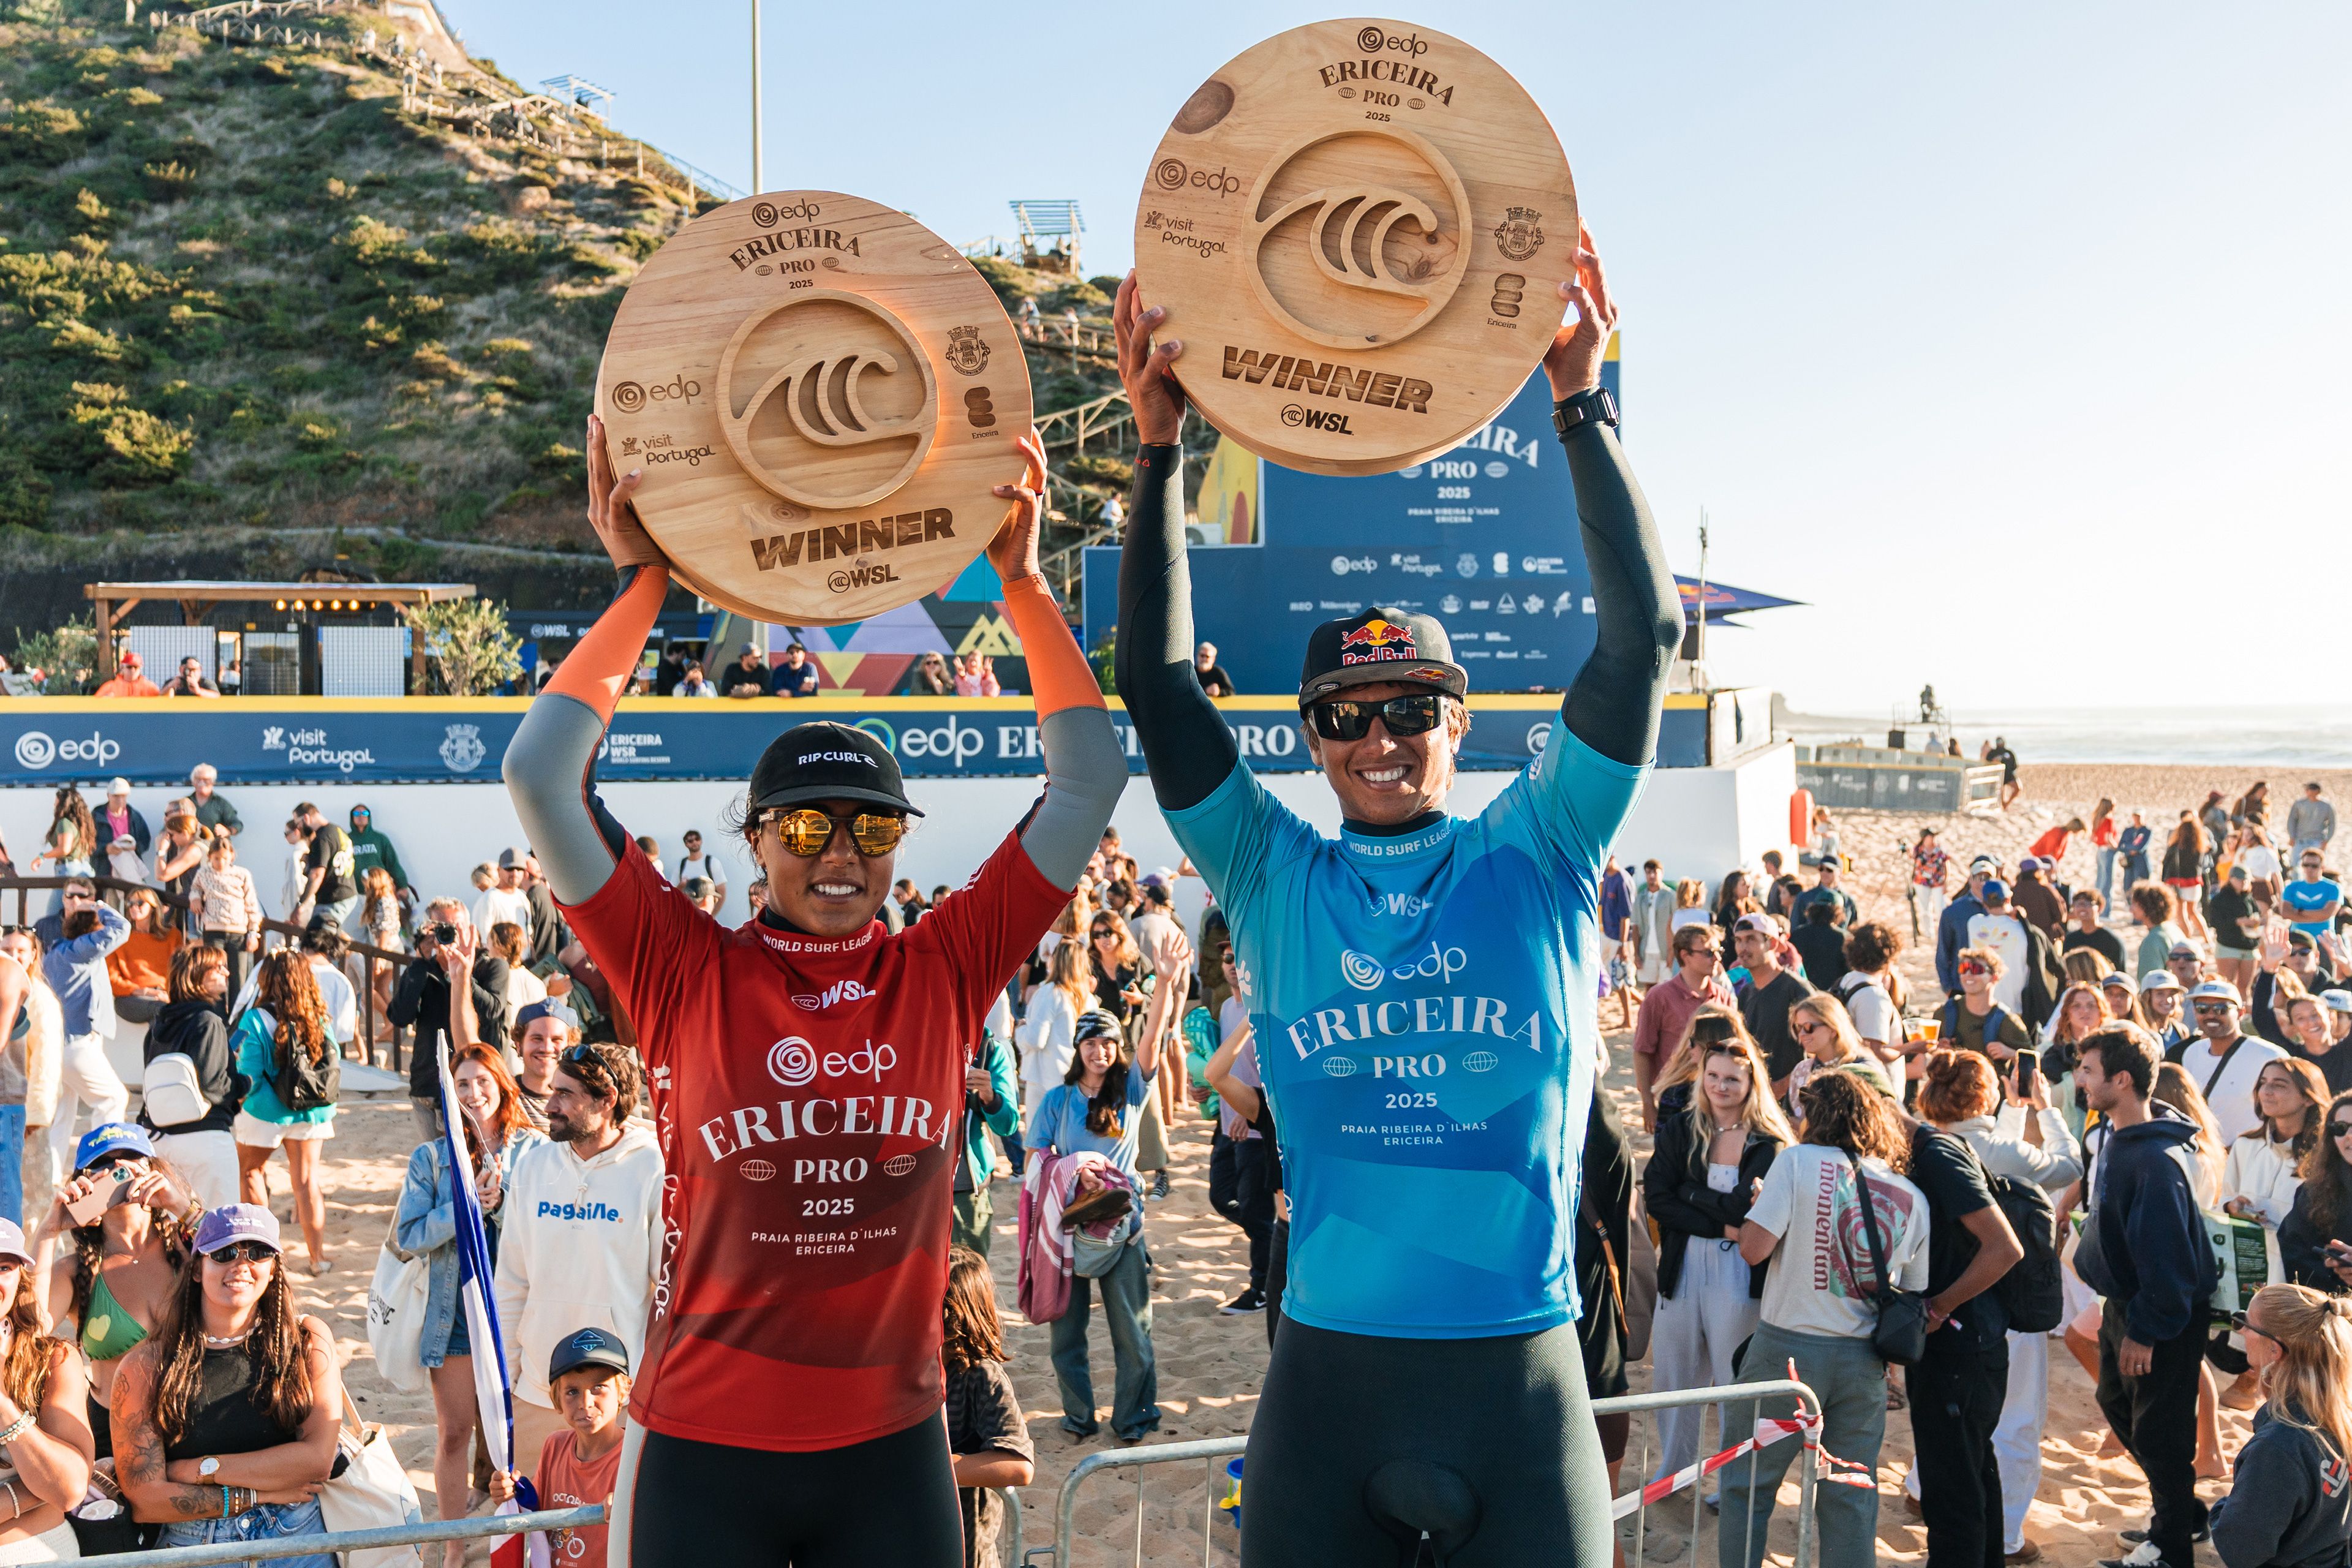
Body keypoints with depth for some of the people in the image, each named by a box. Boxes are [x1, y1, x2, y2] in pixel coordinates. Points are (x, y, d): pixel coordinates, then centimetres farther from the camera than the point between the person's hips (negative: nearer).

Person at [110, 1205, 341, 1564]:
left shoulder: (308, 1340, 4)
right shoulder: (144, 1367, 2)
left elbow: (318, 1458, -4)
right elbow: (143, 1498, -3)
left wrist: (200, 1470, -5)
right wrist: (258, 1495, -7)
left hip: (296, 1541, 0)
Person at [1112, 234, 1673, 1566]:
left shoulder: (1538, 858, 3)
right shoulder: (1276, 879, 5)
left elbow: (1644, 636, -4)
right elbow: (1161, 688, -2)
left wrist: (1582, 407, -10)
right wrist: (1162, 449, -9)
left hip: (1523, 1371, 0)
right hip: (1329, 1372, 1)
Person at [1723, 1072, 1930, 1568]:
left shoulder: (1799, 1160, -8)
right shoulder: (1913, 1199, 5)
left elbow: (1754, 1247, -12)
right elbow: (1913, 1293, 9)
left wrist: (1758, 1204, 7)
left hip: (1787, 1347, -4)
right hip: (1863, 1362, 4)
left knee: (1748, 1486, 9)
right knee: (1851, 1500, 13)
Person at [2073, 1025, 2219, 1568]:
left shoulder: (2154, 1161, -29)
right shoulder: (2116, 1138, 1)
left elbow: (2164, 1255, -27)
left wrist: (2145, 1330, -20)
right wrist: (2115, 1307, 17)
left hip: (2163, 1318, -10)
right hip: (2124, 1302, 10)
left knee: (2159, 1431, 4)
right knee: (2117, 1404, 22)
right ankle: (2184, 1511, 40)